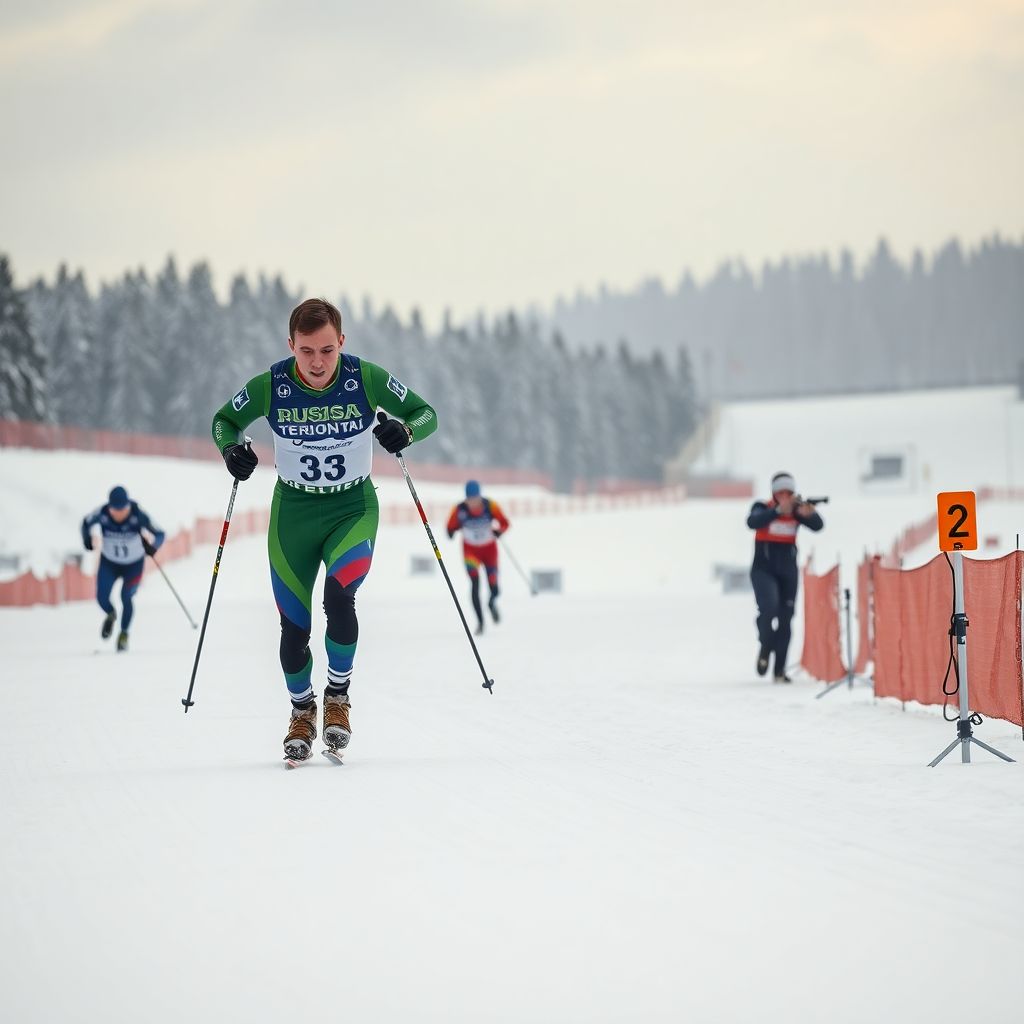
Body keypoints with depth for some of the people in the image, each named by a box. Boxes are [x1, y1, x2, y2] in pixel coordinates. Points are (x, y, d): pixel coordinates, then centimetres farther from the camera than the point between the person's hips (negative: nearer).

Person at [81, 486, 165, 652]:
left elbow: (159, 534, -22)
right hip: (109, 562, 2)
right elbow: (87, 523, -1)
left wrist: (152, 545, -42)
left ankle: (124, 633, 11)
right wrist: (88, 539, -18)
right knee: (102, 598, -8)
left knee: (126, 597, -16)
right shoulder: (102, 514, -24)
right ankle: (111, 615, 31)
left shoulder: (138, 516, -29)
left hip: (134, 564, -2)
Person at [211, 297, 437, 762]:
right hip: (294, 511, 1)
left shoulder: (366, 379, -16)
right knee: (294, 627, 1)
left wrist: (404, 431, -27)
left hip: (354, 508, -1)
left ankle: (338, 696, -4)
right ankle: (302, 710, 29)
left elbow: (426, 414, -5)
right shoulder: (270, 386, -14)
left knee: (338, 595, -27)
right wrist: (231, 449, -18)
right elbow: (224, 420, 3)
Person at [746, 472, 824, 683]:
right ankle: (766, 646, 3)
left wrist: (808, 514, -37)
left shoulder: (796, 511, 0)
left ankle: (780, 670, 11)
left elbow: (817, 526, -15)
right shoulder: (763, 508, -6)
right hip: (764, 569, -3)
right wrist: (779, 510, -40)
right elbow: (753, 522, -28)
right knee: (769, 606, -25)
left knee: (785, 619, 4)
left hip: (788, 571, 3)